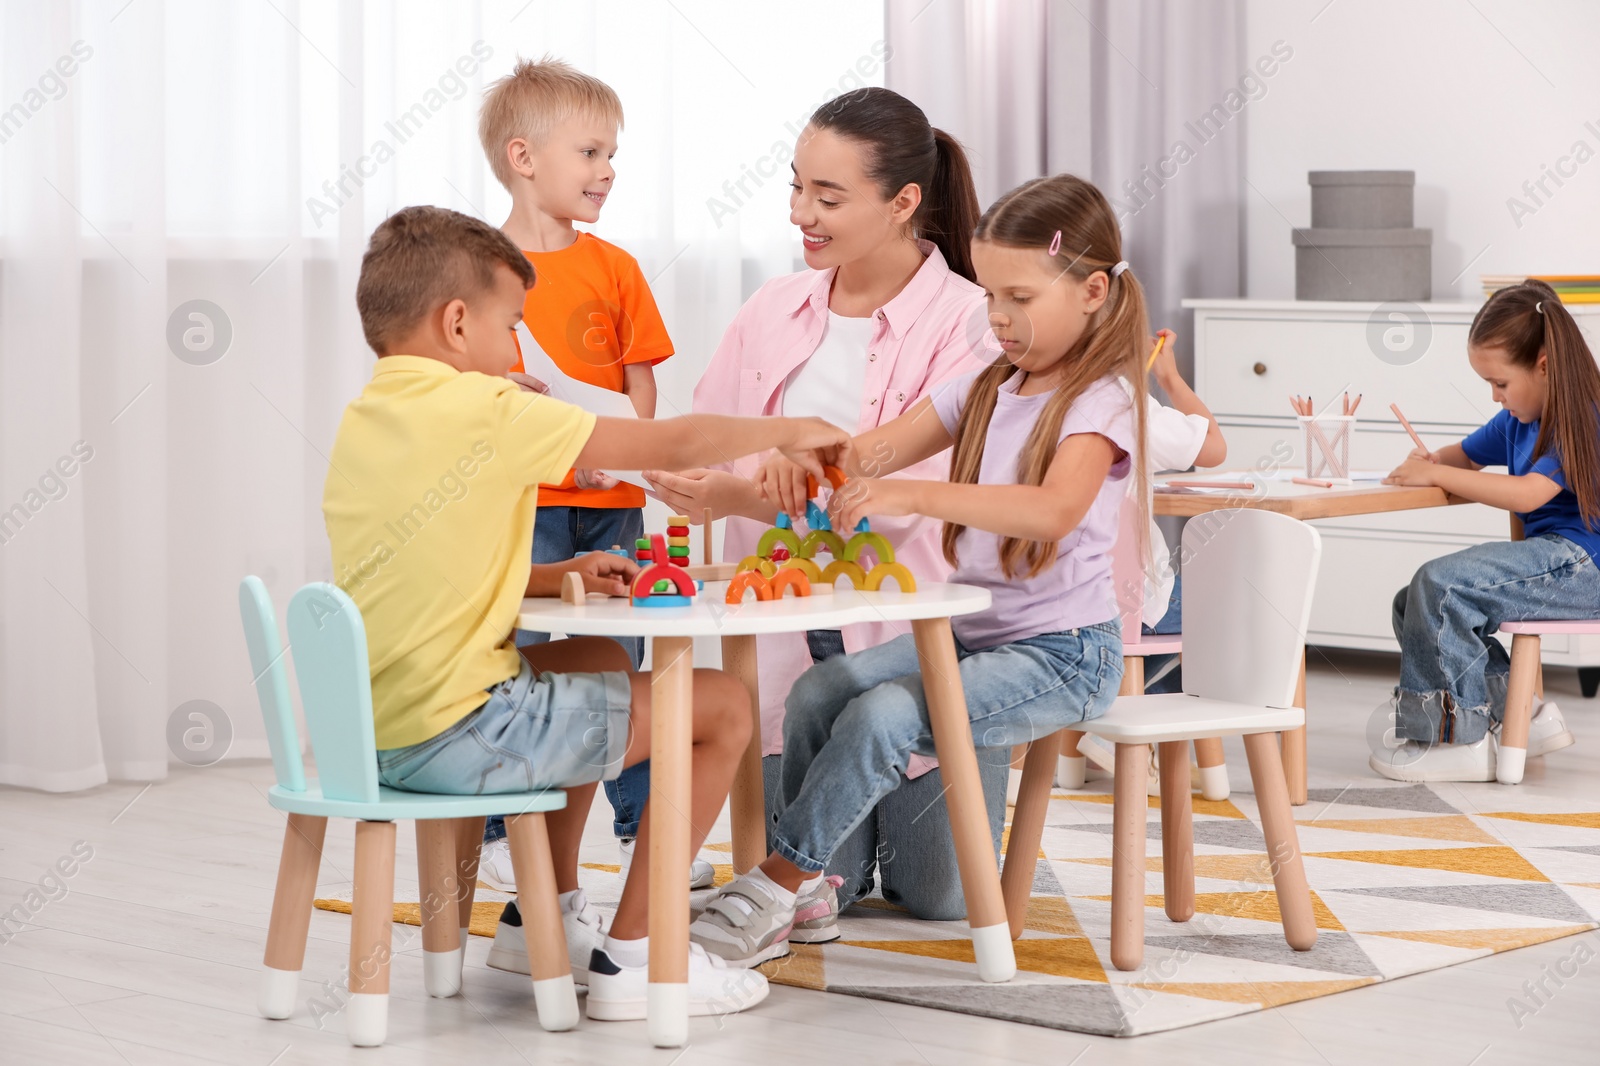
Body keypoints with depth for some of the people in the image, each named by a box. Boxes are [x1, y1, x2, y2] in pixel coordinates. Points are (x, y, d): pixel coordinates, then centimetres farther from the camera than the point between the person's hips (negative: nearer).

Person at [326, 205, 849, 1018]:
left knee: (600, 662, 33)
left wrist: (559, 578, 12)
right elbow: (672, 443, -9)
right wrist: (785, 431, 6)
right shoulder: (484, 410, -14)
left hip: (376, 732, 9)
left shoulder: (363, 418, 11)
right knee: (722, 707, 2)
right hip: (455, 732, -9)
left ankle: (556, 920, 37)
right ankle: (631, 957, 6)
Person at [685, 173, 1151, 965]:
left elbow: (1052, 510, -33)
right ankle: (808, 883, 0)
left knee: (881, 716, -25)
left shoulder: (1100, 401, -14)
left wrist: (915, 494, -43)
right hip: (969, 631, 8)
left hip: (1063, 653, -8)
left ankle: (775, 889, -14)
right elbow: (877, 450, 6)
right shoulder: (987, 390, 12)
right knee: (818, 692, -10)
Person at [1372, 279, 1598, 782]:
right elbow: (1468, 455, 30)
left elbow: (1526, 494, -28)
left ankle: (1456, 738, -15)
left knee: (1440, 585, -24)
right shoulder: (1518, 419, 13)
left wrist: (1435, 475, -23)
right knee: (1412, 605, 4)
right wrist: (1433, 459, 5)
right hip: (1546, 555, 11)